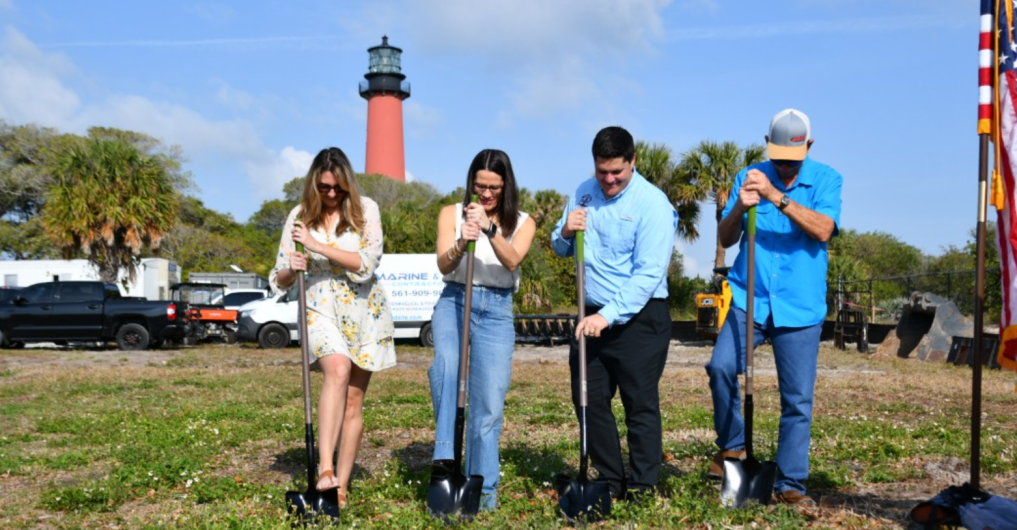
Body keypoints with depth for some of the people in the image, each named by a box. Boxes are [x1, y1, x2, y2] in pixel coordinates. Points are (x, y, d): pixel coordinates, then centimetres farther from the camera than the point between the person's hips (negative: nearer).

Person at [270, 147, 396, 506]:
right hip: (321, 310, 0)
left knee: (353, 400, 4)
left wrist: (317, 245, -22)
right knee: (338, 371, -30)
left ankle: (341, 486, 14)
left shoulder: (365, 210, -4)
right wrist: (291, 270, -19)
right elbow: (279, 280, 4)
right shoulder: (300, 217, 2)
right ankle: (325, 469, -34)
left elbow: (366, 264, -17)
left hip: (365, 313, 0)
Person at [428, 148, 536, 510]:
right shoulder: (452, 214, 5)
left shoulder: (522, 223, 6)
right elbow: (444, 265, -8)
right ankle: (444, 454, -27)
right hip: (454, 301, -1)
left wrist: (490, 230, -31)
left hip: (496, 312, 1)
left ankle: (483, 490, 10)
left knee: (489, 404, -1)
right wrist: (462, 243, -29)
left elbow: (512, 261, -14)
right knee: (446, 361, -34)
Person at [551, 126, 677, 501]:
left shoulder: (653, 204, -13)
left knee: (640, 403, 0)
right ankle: (609, 481, 24)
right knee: (589, 399, 10)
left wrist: (608, 316, -27)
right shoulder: (584, 193, 7)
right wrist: (565, 233, -9)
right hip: (592, 315, 7)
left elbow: (648, 274, -20)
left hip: (640, 319, -6)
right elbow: (562, 250, 15)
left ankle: (643, 485, 13)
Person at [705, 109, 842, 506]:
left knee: (798, 399, 3)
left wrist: (776, 196, -25)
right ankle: (731, 446, 2)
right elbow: (726, 239, 4)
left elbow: (823, 230, -16)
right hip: (749, 298, 1)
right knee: (722, 366, -21)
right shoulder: (749, 176, 7)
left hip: (800, 306, -1)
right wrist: (740, 207, -16)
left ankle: (790, 484, 15)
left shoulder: (825, 179, 1)